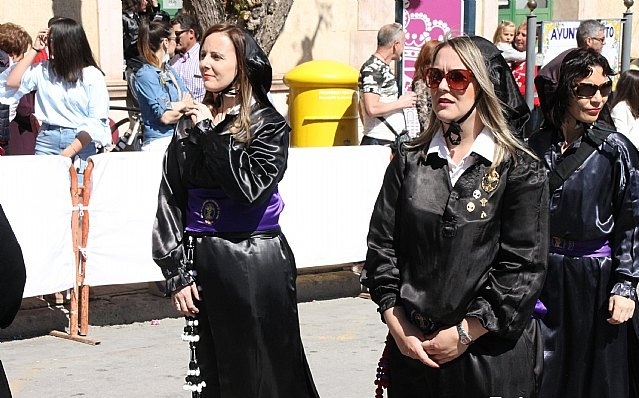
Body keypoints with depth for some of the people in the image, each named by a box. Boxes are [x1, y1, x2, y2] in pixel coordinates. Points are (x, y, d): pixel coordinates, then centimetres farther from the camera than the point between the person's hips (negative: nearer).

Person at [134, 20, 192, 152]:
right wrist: (183, 106, 2)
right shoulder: (145, 75, -9)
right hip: (159, 143, -7)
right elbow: (165, 116, -15)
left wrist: (176, 106, -11)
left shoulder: (170, 71, 17)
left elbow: (190, 101, 9)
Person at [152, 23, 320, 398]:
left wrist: (209, 134, -15)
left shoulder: (268, 124, -4)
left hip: (256, 264, -4)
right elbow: (171, 200, 5)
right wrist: (177, 272, -2)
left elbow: (251, 186, -20)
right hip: (203, 262, 4)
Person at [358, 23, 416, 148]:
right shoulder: (373, 68, -13)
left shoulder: (381, 67, 18)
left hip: (390, 142, 10)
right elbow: (372, 108, -23)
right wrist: (401, 103, -11)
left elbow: (361, 107, 25)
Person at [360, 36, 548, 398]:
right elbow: (381, 247, 5)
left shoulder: (520, 170, -4)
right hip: (412, 349, 3)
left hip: (490, 351, -3)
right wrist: (397, 325, -5)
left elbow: (524, 267, -10)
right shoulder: (409, 164, 7)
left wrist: (465, 333, -12)